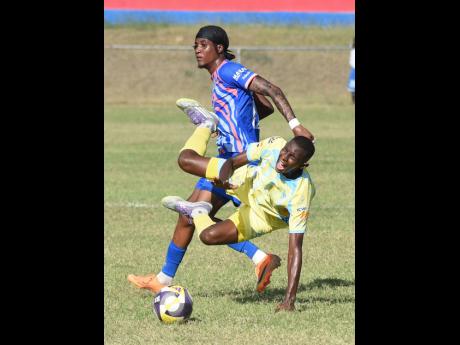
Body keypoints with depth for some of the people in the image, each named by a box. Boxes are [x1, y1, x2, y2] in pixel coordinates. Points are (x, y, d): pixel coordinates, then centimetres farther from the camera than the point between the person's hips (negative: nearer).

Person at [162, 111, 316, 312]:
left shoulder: (301, 192, -42)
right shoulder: (274, 145, -33)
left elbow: (295, 248, -40)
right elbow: (233, 161, -19)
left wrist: (289, 299, -44)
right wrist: (225, 175, -45)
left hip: (263, 215, -3)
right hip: (248, 180, 3)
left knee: (209, 236, -25)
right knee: (186, 160, 3)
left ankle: (198, 213, 14)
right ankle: (208, 125, 37)